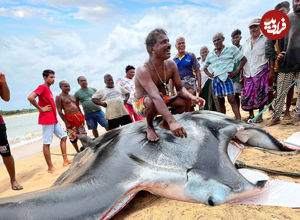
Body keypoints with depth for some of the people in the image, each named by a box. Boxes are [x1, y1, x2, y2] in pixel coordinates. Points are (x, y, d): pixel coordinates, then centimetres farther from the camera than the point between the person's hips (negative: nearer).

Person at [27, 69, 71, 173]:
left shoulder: (48, 89, 17)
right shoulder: (42, 87, -10)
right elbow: (30, 97, -26)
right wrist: (41, 109, -16)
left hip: (54, 120, 10)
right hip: (47, 120, -10)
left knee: (63, 137, 13)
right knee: (46, 143, -2)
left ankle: (65, 160, 20)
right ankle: (50, 167, 5)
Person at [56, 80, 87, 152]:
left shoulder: (73, 96, 14)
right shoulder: (59, 97, -5)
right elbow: (59, 111, -11)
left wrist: (82, 117, 14)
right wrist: (66, 122, -16)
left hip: (79, 117, 6)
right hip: (70, 119, -6)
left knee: (83, 135, 11)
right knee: (73, 137, 3)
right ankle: (78, 152, 18)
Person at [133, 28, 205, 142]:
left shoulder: (171, 65, -10)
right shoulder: (143, 70, -31)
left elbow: (180, 88, -3)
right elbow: (155, 96, -43)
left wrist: (192, 97, -27)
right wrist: (172, 122, -53)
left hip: (162, 100, 6)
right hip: (141, 105, -6)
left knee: (184, 102, -10)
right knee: (151, 101, -38)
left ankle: (164, 123, 15)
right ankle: (149, 127, -6)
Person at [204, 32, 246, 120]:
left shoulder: (232, 49, 2)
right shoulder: (210, 55, 14)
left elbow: (244, 59, 4)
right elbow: (205, 67, 26)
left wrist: (236, 71, -5)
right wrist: (209, 74, 7)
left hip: (227, 78, -4)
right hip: (216, 80, 4)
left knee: (232, 99, -14)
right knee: (220, 102, 9)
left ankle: (239, 121, -13)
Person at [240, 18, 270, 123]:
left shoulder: (265, 39, 3)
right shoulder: (246, 43, 17)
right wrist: (241, 74, 11)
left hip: (261, 72, -4)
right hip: (248, 74, 4)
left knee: (260, 95, -4)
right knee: (247, 95, 2)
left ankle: (260, 115, 9)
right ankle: (251, 114, 19)